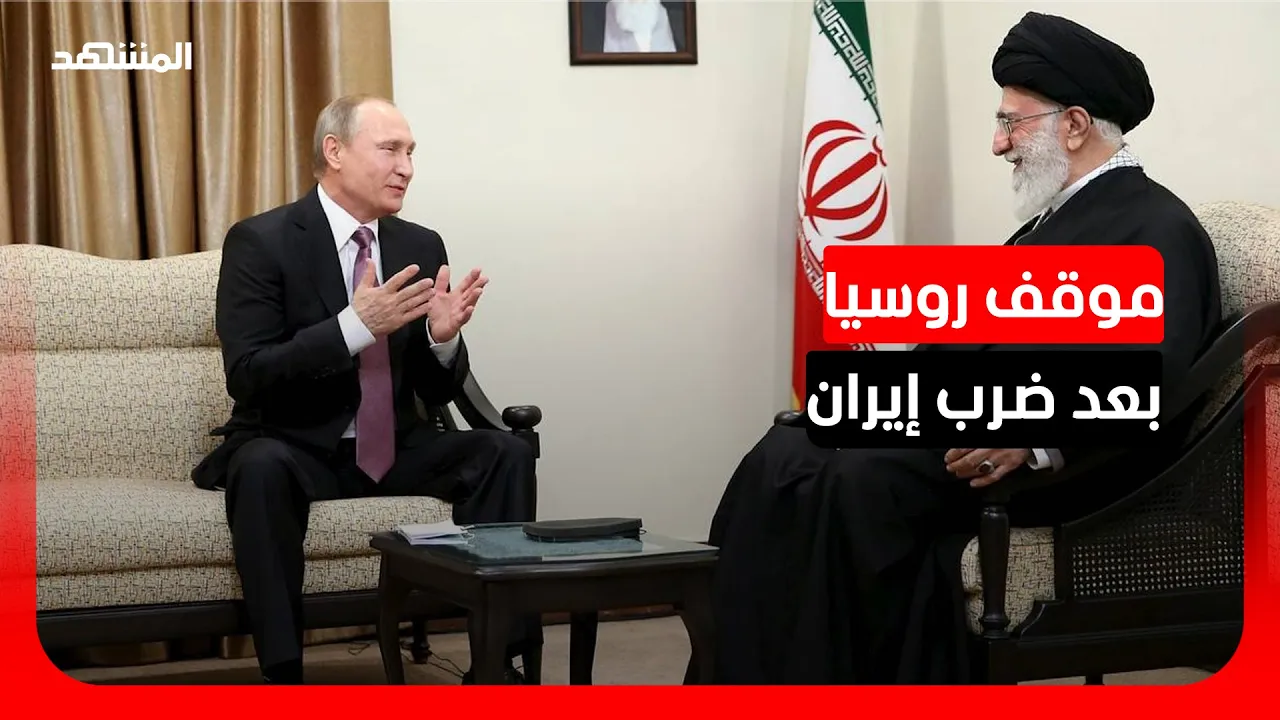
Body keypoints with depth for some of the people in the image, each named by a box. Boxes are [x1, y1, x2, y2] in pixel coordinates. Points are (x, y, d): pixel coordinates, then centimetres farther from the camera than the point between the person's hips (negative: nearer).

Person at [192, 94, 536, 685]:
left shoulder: (421, 247, 6)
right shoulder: (260, 241, -9)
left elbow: (439, 391, 7)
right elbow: (247, 375, -19)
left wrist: (443, 336, -17)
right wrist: (356, 325, -30)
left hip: (394, 449, 5)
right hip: (293, 448, -5)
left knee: (505, 452, -18)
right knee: (261, 468, -37)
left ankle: (497, 656, -20)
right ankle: (282, 675, -33)